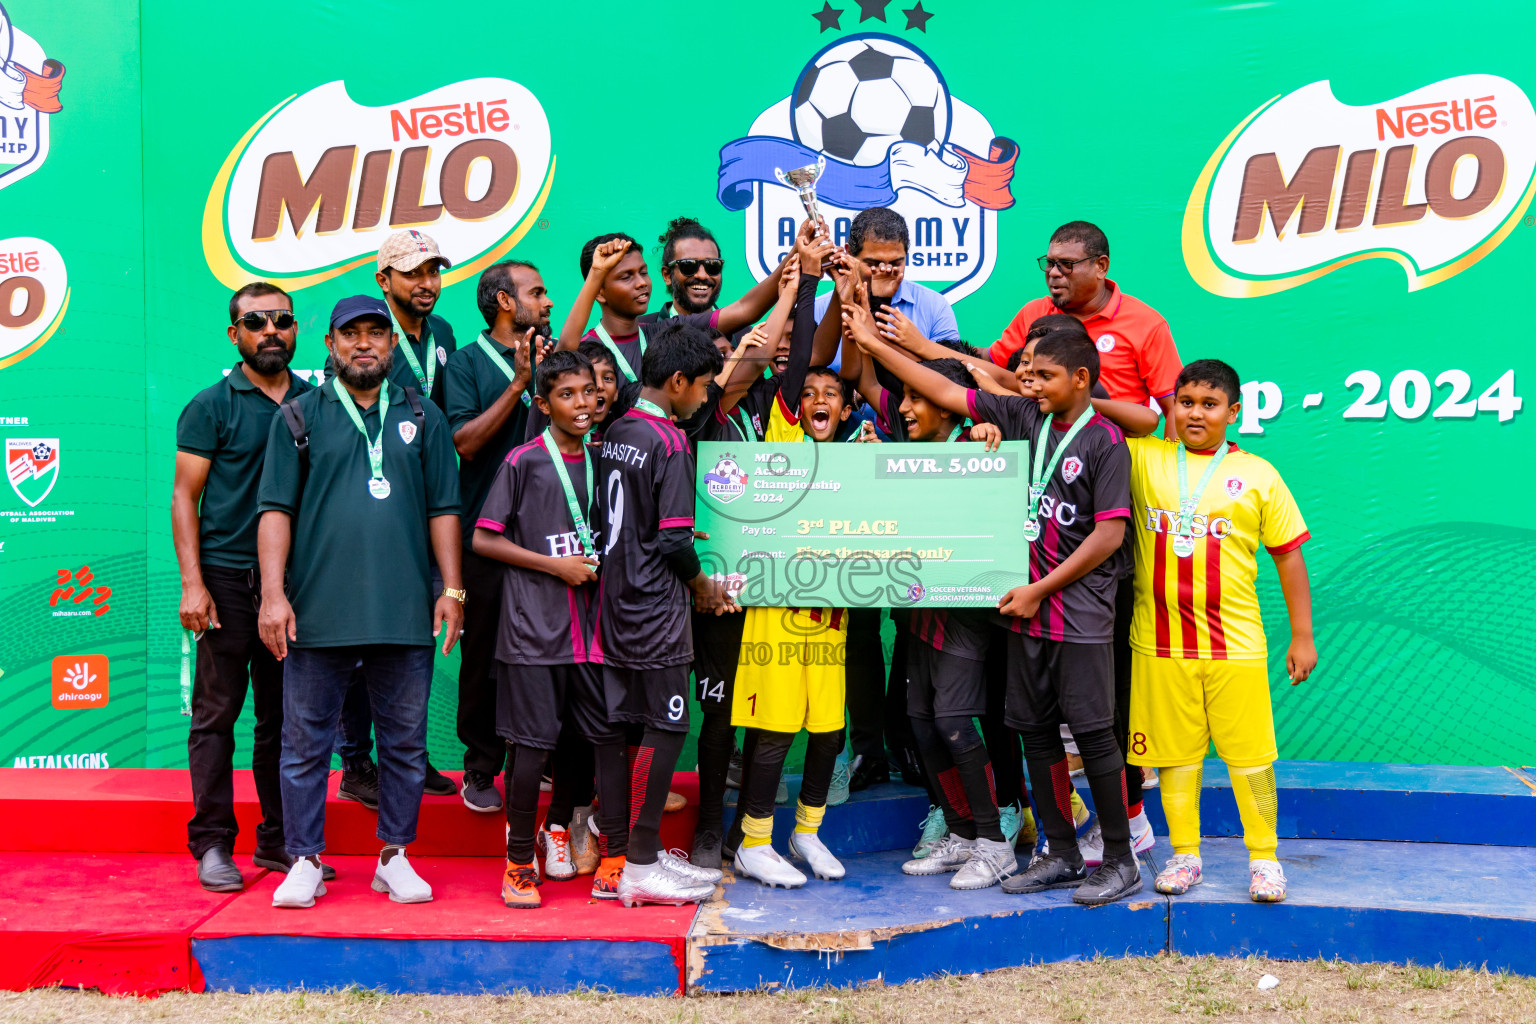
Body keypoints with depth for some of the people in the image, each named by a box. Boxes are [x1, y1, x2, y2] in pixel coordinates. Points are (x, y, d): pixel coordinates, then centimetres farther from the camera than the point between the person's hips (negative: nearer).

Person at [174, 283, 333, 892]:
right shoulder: (212, 406, 1)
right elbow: (184, 497, -1)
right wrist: (192, 584, -10)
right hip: (228, 575, -3)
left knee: (284, 714, 8)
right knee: (217, 712, -1)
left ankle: (280, 840, 16)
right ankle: (213, 843, 6)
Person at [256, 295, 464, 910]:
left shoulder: (422, 418, 12)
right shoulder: (299, 417, 7)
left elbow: (443, 509, 10)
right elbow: (276, 510, 2)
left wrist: (452, 589, 2)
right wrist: (273, 595, -6)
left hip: (405, 612, 1)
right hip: (317, 611, -1)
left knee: (404, 741, 7)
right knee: (306, 742, 4)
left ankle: (394, 855, 19)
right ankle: (305, 861, 15)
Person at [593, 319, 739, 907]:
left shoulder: (615, 433, 10)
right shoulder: (669, 441, -15)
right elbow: (674, 539, -18)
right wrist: (704, 586, 0)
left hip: (618, 603, 9)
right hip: (656, 610, -9)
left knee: (634, 726, 11)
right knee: (664, 728, -3)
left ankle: (641, 854, 18)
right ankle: (640, 869, 1)